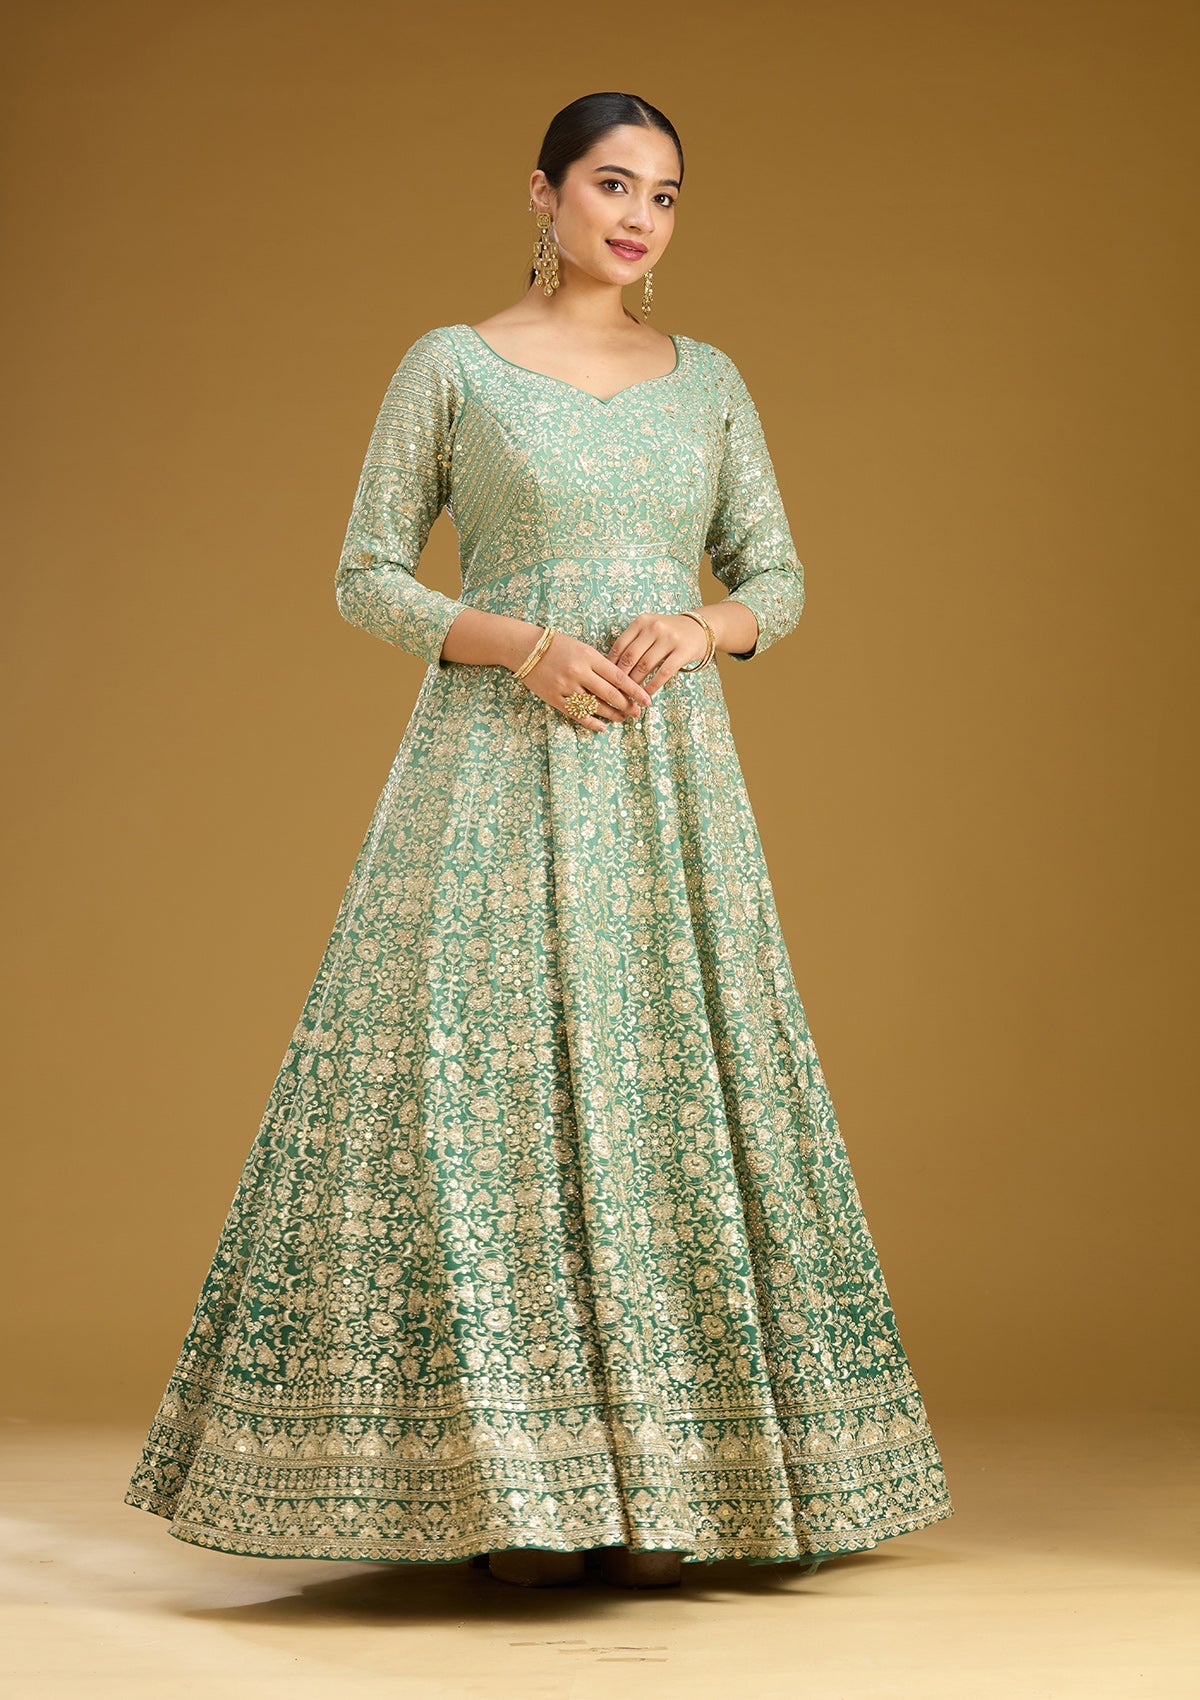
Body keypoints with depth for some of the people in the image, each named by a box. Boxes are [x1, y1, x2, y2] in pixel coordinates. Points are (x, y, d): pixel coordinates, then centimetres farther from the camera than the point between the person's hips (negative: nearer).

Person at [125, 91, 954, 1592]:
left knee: (665, 1092, 1)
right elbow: (365, 579, 1)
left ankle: (657, 1488, 8)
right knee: (490, 1088, -8)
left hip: (668, 778, 4)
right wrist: (526, 645, -14)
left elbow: (777, 579, 14)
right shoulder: (449, 366, 3)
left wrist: (701, 628, -9)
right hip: (499, 777, -3)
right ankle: (508, 1488, 0)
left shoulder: (707, 380, 13)